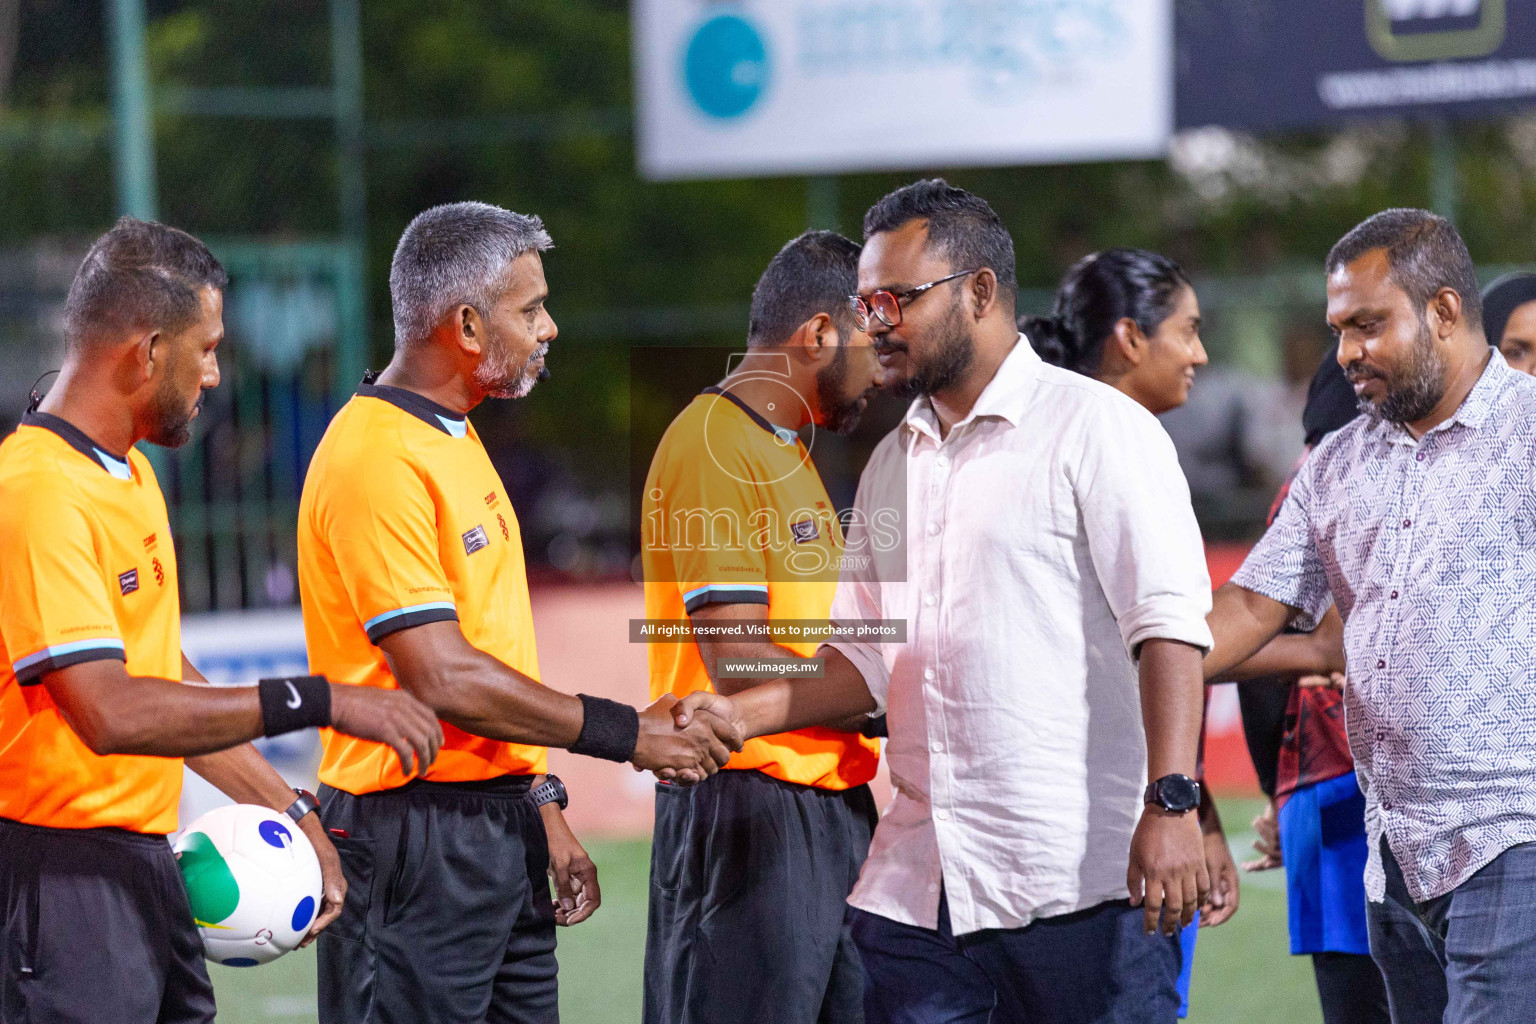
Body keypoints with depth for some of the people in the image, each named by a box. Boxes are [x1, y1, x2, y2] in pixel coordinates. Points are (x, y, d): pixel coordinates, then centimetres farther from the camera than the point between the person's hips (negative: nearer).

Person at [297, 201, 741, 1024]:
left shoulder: (454, 442, 16)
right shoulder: (376, 461, -16)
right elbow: (444, 680, -21)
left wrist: (541, 805, 16)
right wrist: (623, 733, -14)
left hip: (501, 833, 10)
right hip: (416, 843, -10)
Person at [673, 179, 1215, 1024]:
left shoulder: (1094, 426, -3)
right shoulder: (893, 461, 19)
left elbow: (1168, 624, -12)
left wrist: (1170, 803, -22)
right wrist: (742, 714, 6)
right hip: (917, 891, 6)